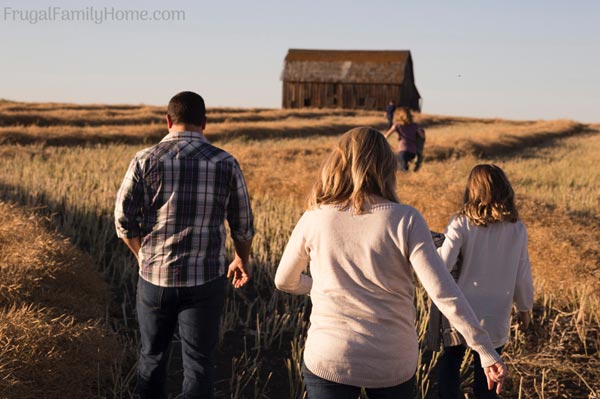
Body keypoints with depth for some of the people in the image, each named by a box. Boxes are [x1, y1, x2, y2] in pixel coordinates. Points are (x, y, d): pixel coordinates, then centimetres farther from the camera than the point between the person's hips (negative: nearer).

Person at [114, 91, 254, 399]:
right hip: (205, 280, -1)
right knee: (198, 362, 8)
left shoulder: (145, 160, -6)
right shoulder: (225, 163, -4)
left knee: (152, 356, 20)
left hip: (155, 277, 1)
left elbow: (124, 219, -4)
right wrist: (242, 259, 23)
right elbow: (243, 224, 4)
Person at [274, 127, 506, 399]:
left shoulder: (314, 220, -6)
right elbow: (443, 291, -17)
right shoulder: (405, 221, -12)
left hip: (328, 359, 0)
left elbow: (285, 281, 7)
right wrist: (486, 350, -13)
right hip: (394, 366, 0)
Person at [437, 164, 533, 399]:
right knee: (486, 377, 16)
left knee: (450, 361, 21)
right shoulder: (517, 230, -7)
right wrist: (525, 307, 16)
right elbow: (523, 277, 0)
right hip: (496, 319, 2)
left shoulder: (461, 224, -16)